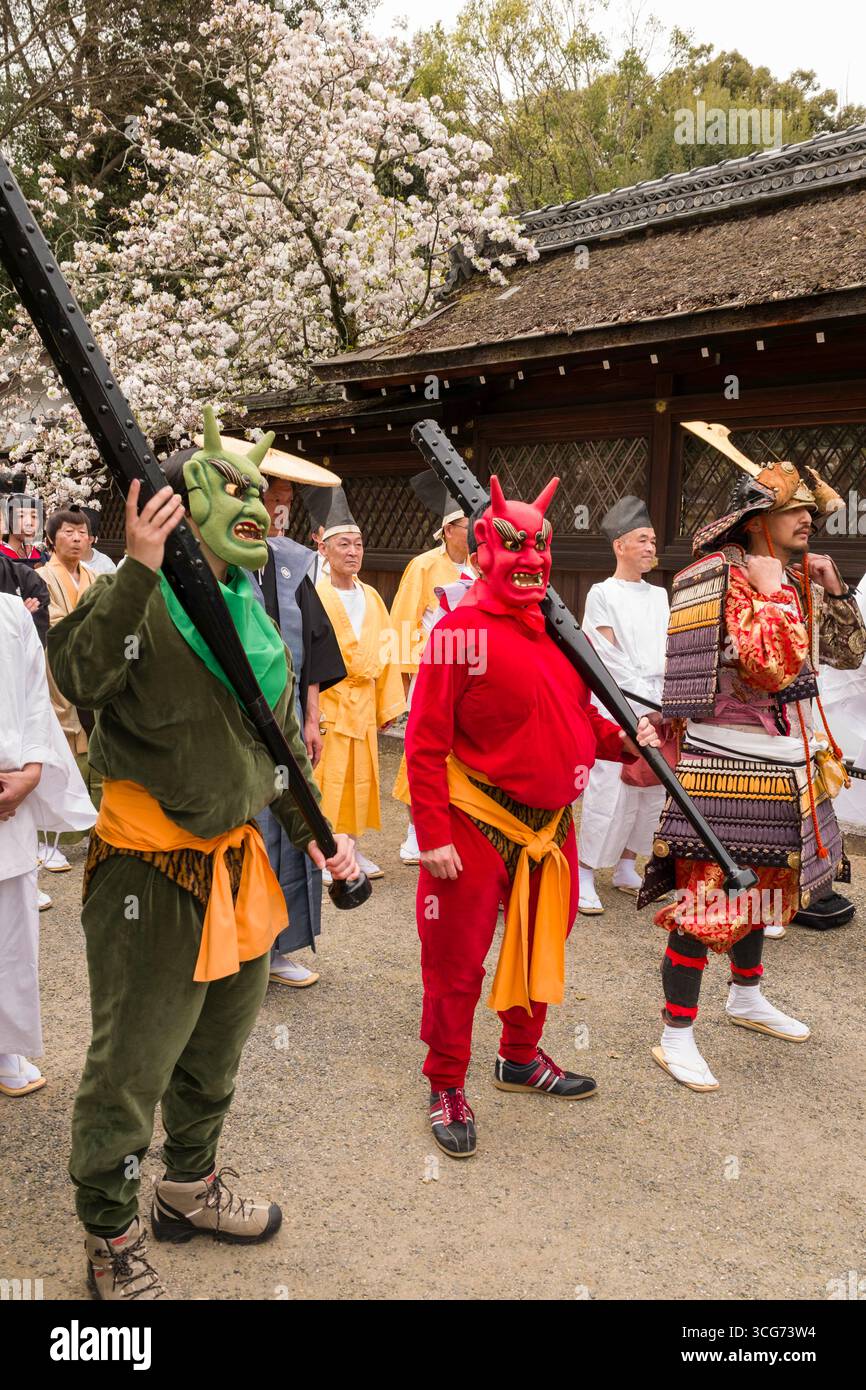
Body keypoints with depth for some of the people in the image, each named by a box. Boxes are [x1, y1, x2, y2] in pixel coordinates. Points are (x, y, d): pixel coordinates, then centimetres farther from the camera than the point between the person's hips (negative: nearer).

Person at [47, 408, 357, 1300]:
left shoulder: (256, 621, 9)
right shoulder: (140, 600, -15)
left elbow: (282, 746, 17)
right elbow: (80, 675, -36)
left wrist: (313, 830, 11)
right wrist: (138, 570, -43)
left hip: (237, 865, 8)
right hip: (150, 876, -8)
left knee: (216, 1047, 23)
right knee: (130, 1068, 3)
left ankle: (190, 1187, 46)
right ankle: (111, 1242, 26)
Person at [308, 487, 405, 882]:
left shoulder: (371, 597, 10)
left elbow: (385, 652, 12)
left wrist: (388, 704, 10)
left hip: (363, 701, 6)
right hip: (326, 699, -6)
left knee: (359, 776, 11)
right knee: (324, 779, -2)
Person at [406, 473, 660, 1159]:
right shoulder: (462, 630, -15)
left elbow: (580, 721, 16)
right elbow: (425, 741, -16)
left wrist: (625, 740, -4)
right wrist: (433, 836, -18)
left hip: (550, 823, 8)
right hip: (477, 825, -7)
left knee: (543, 945, 21)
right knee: (457, 961, 5)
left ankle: (522, 1057, 42)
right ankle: (448, 1088, 23)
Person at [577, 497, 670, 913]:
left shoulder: (659, 595, 16)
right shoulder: (602, 594, -2)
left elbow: (669, 652, 10)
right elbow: (611, 659, -8)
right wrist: (647, 703, -11)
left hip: (655, 708, 6)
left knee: (651, 790, 8)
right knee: (609, 791, -8)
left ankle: (625, 868, 22)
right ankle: (584, 875, 1)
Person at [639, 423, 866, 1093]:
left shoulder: (799, 578, 10)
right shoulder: (719, 576, -16)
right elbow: (770, 667, -26)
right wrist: (772, 594, -19)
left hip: (787, 762, 9)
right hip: (729, 762, -9)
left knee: (763, 881, 22)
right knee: (707, 893, -5)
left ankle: (747, 996, 41)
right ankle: (677, 1036, 5)